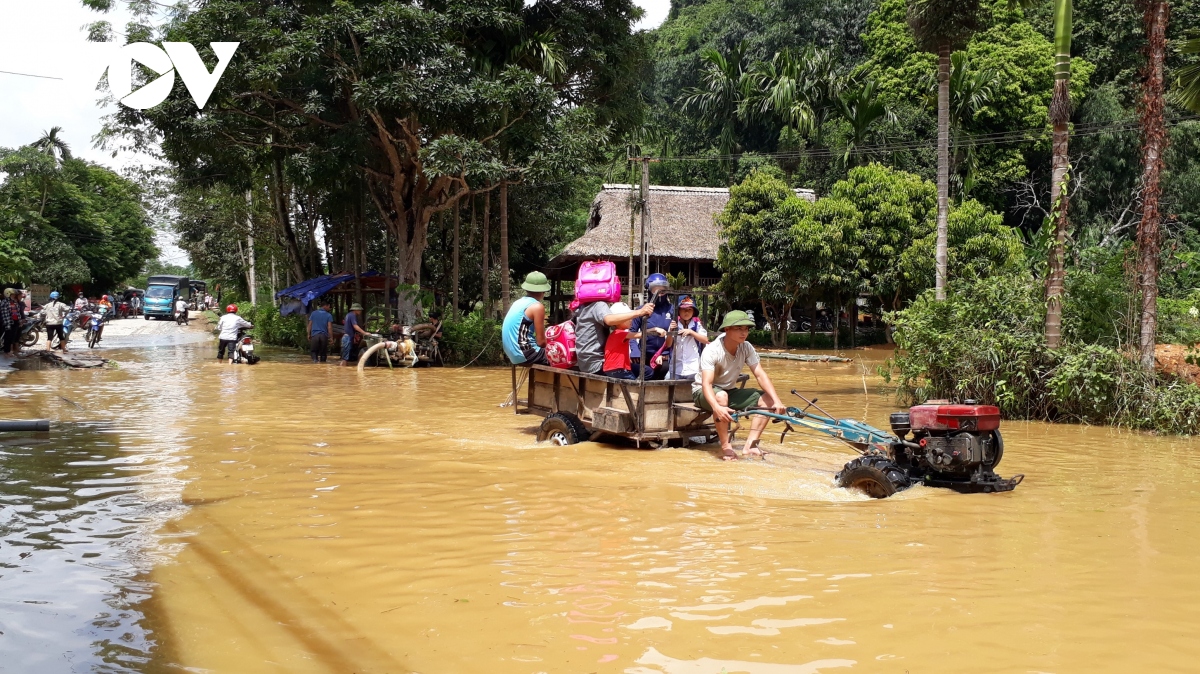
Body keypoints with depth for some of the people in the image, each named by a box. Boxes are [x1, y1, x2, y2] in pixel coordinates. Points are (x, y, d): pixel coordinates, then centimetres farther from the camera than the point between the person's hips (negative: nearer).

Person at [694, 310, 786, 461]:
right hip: (703, 392, -6)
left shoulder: (746, 348, -10)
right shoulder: (711, 351, -27)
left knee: (767, 399, -13)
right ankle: (725, 446, -28)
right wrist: (717, 408, -55)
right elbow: (706, 383, -36)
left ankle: (750, 445, -16)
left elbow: (760, 375, -12)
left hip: (730, 391, 6)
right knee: (721, 396, -40)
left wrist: (777, 401, -27)